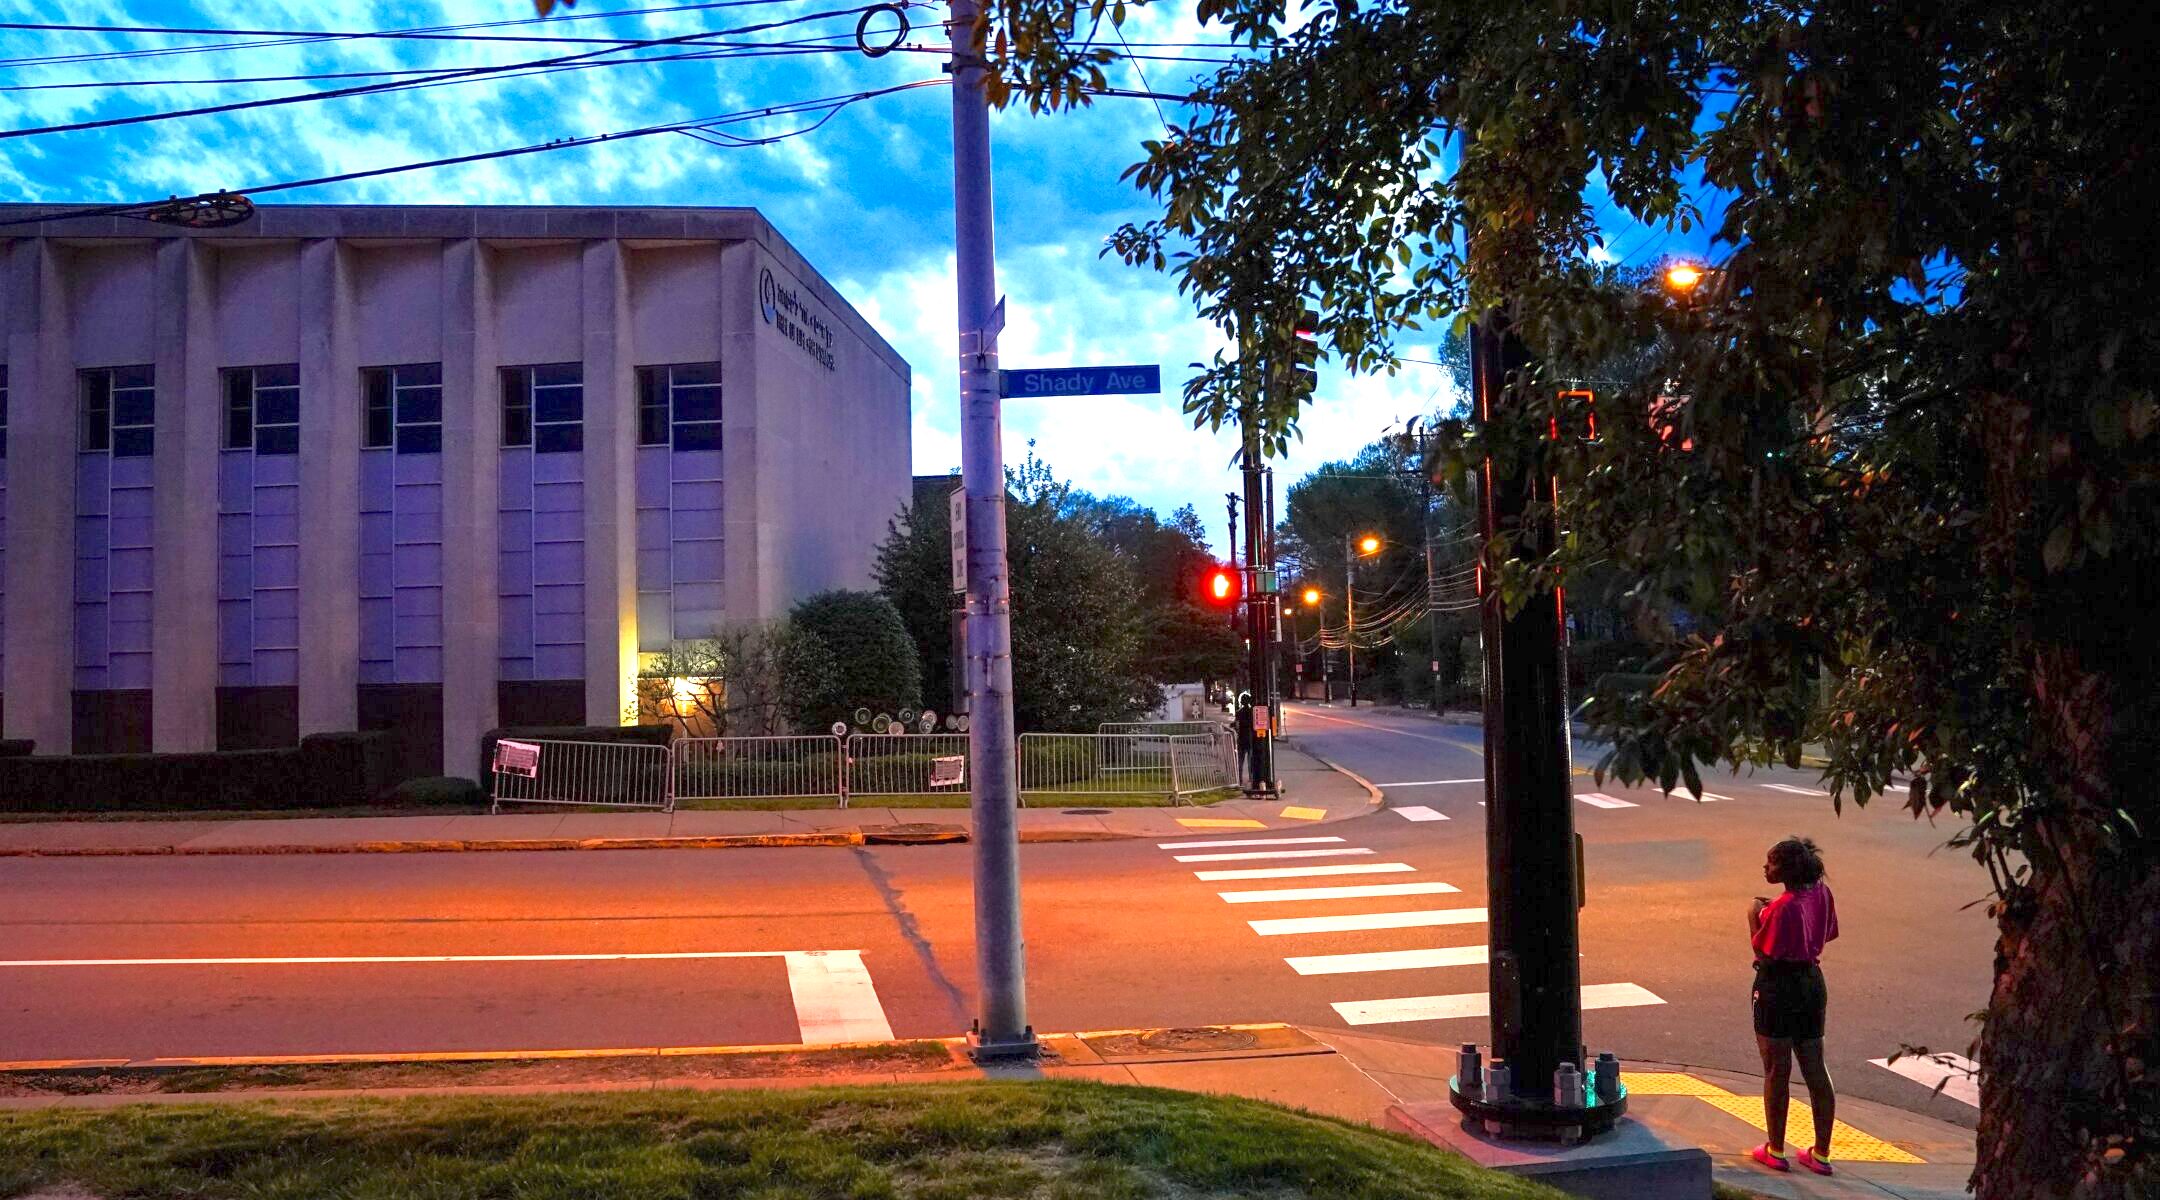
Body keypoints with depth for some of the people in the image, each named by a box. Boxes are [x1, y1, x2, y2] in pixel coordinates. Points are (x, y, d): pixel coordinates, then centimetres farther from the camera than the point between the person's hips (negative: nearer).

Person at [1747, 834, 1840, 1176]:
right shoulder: (1821, 893, -1)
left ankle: (1776, 1151, 17)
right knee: (1815, 1070, 13)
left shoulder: (1783, 908, -23)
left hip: (1778, 986, -7)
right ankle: (1821, 1154, 19)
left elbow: (1764, 953, -17)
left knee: (1777, 1071, 6)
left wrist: (1755, 917, -5)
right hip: (1813, 982, 7)